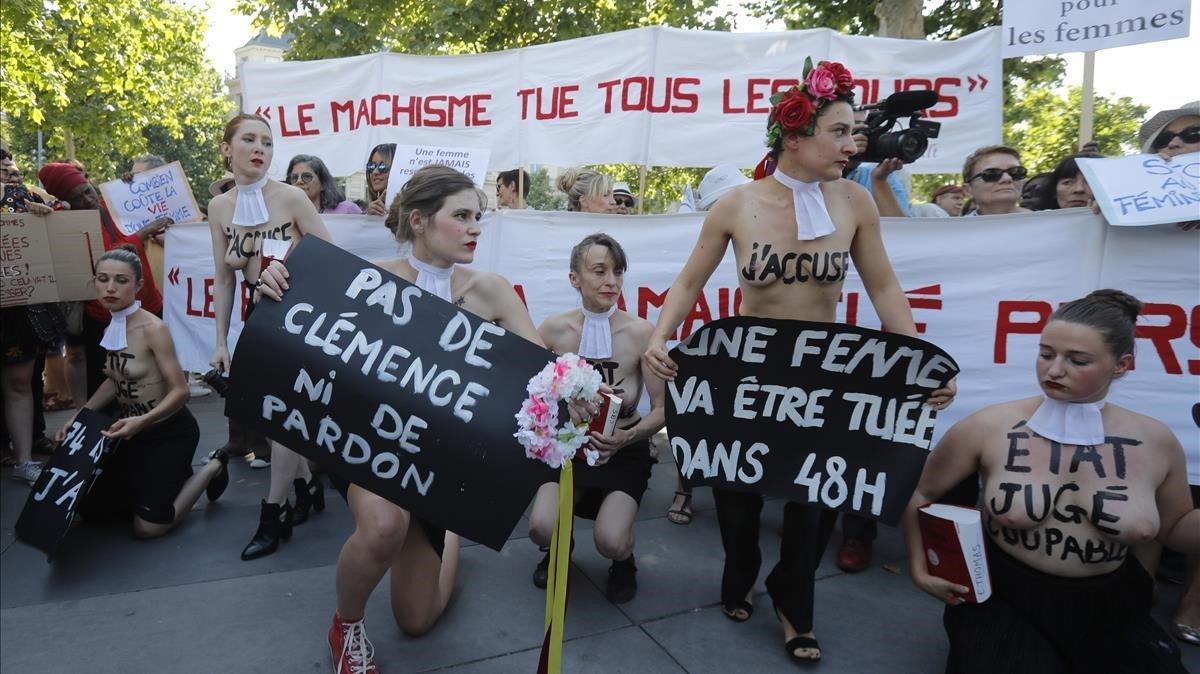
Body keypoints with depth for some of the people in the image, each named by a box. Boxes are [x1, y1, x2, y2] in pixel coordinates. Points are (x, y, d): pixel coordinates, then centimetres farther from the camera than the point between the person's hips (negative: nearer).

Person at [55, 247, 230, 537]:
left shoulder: (153, 329, -22)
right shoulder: (110, 329, 2)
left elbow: (180, 391, -23)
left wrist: (142, 421, -37)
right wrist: (77, 417, 10)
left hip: (171, 432, -8)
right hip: (136, 431, 8)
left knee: (147, 528, -7)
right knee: (91, 509, 13)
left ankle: (212, 468, 11)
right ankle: (176, 477, 25)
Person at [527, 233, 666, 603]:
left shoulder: (641, 332, -16)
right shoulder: (554, 329, -9)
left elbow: (663, 408, -12)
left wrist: (627, 437, -27)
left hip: (624, 451, -2)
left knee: (610, 541, -21)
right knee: (541, 528, -20)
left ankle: (623, 561, 19)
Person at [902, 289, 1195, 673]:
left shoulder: (1155, 442, -4)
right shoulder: (989, 427, -12)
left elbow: (1174, 526, 12)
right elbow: (920, 494, -1)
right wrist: (920, 568, -7)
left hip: (1109, 611, 3)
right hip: (1003, 600, -3)